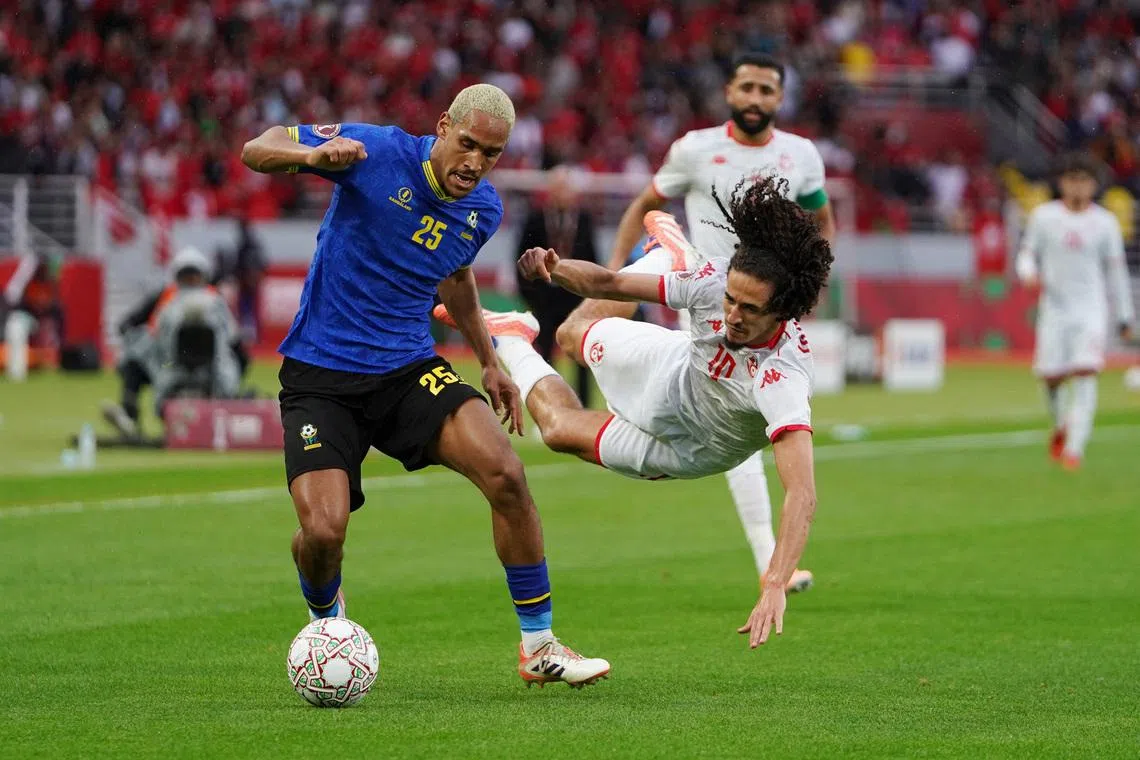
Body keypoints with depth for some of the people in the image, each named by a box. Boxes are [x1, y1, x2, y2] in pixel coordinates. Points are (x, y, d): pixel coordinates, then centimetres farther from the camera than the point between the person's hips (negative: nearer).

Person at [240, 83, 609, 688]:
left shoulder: (484, 210, 3)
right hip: (319, 378, -4)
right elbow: (257, 150, -13)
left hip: (410, 371, 4)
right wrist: (313, 153, -35)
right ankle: (327, 619, 19)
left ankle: (538, 646, -5)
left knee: (505, 473, -20)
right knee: (323, 532, -20)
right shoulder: (379, 152, -13)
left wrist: (488, 361, 24)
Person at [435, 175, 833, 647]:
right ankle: (669, 253, 60)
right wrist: (556, 269, -40)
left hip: (686, 447, -4)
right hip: (675, 369, 4)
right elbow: (611, 284, -20)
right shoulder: (719, 281, -34)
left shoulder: (783, 381, -49)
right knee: (573, 336, 30)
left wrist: (774, 589, -68)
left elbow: (801, 492, -57)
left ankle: (510, 343, 38)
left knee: (562, 428, 5)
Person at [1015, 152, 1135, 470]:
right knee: (1051, 376, -2)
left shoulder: (1105, 222, 4)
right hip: (1055, 308, 1)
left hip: (1092, 310, 0)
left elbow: (1116, 270, 11)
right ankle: (1060, 427, 30)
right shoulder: (1044, 216, 3)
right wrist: (1029, 274, -14)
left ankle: (1074, 447, -16)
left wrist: (1124, 316, 11)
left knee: (1086, 374, -15)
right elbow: (1027, 254, 10)